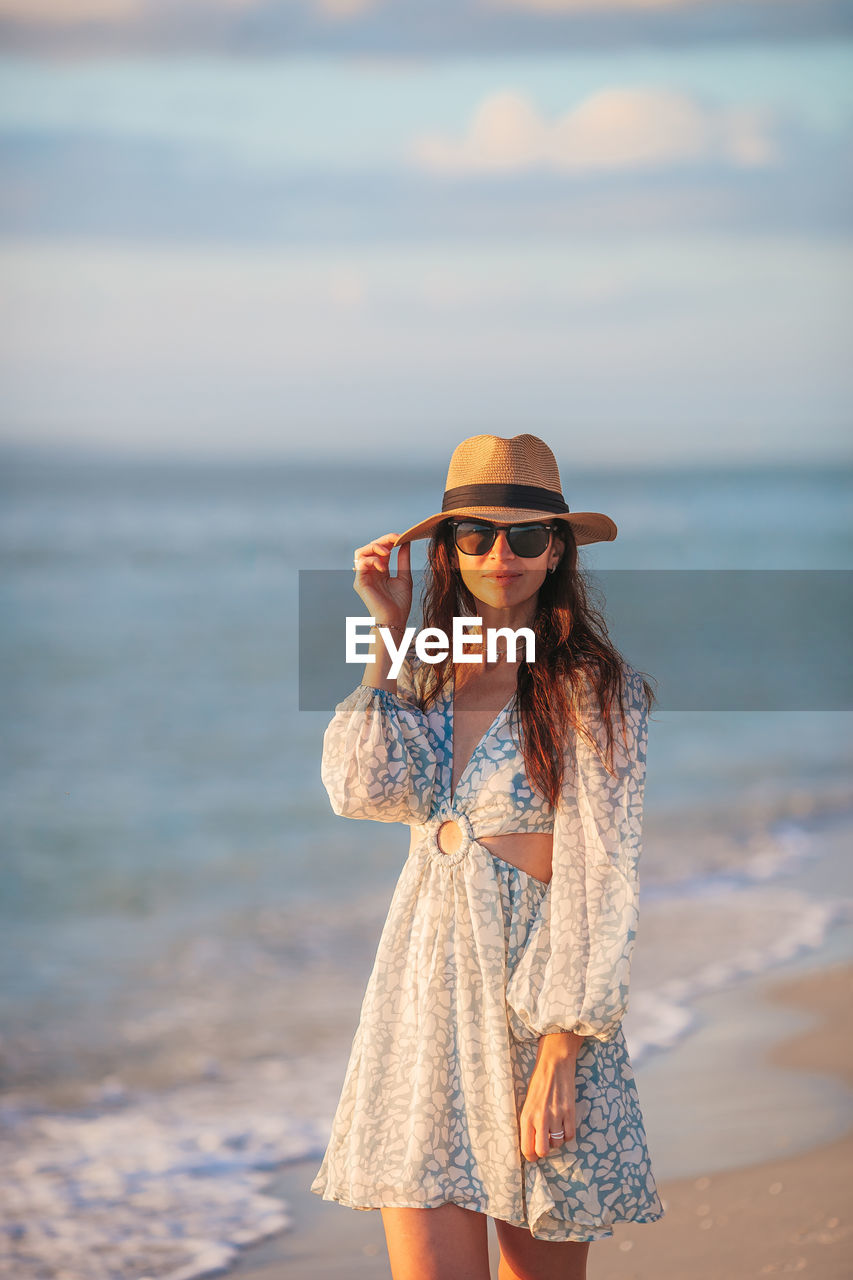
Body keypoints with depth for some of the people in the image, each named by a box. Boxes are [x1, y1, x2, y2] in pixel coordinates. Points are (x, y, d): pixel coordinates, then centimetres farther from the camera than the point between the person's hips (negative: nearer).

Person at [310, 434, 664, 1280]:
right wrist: (388, 632, -3)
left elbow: (597, 879, -11)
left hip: (535, 1009, -4)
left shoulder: (593, 689, -6)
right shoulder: (429, 678, 11)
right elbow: (366, 790, -8)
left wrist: (560, 1056, -17)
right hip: (425, 991, 4)